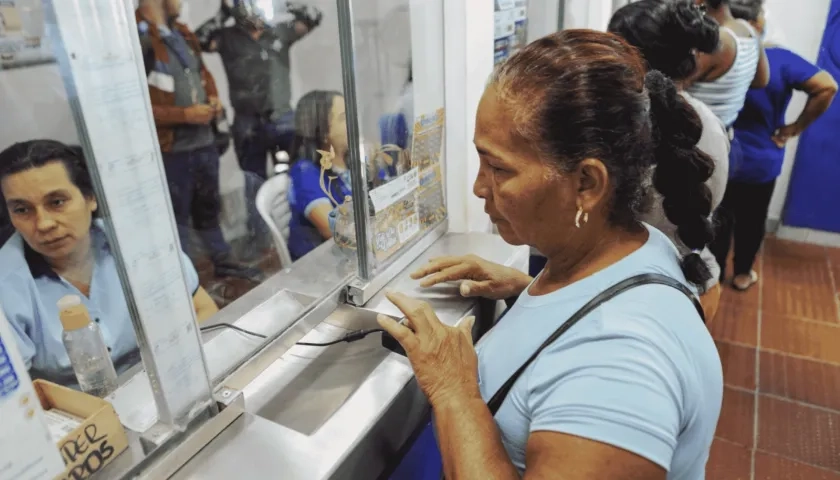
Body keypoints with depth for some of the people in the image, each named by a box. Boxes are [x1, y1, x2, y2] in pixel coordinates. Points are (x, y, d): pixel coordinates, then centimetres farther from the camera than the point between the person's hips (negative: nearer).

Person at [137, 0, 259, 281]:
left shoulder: (181, 33, 12)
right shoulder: (136, 39, -16)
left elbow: (202, 72, 24)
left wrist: (213, 98, 3)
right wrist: (184, 114, -20)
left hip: (204, 141, 8)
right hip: (171, 150, -8)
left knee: (209, 206, 21)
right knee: (177, 215, 7)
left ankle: (223, 261, 37)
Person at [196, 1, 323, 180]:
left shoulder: (280, 32, 7)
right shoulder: (227, 37, 2)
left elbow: (313, 16, 5)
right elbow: (198, 41, -11)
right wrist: (222, 15, -6)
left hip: (283, 120, 1)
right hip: (247, 125, -1)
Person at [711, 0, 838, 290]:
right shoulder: (780, 60, -16)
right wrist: (796, 127, -10)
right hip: (760, 163, -1)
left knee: (718, 220, 16)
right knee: (751, 221, 19)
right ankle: (742, 274, 34)